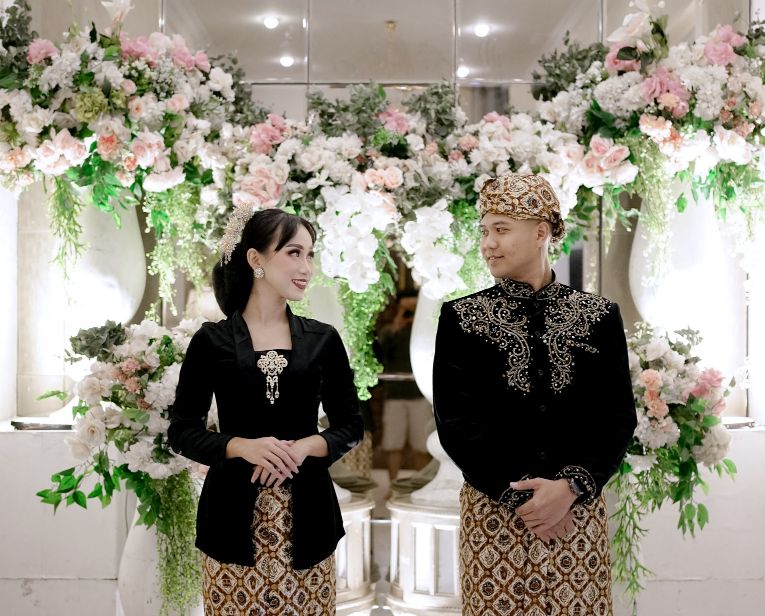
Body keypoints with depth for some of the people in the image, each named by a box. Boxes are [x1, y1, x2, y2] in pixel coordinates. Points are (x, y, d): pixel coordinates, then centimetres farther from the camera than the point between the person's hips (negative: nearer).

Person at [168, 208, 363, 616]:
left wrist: (302, 447, -11)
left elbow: (350, 426, 8)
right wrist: (244, 446, -17)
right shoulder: (212, 340, -1)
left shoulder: (323, 339, 5)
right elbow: (181, 431, 0)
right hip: (234, 515, -2)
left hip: (305, 514, 2)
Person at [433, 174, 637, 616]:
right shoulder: (461, 317, 0)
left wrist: (571, 488, -14)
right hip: (494, 513, -1)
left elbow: (619, 418, 0)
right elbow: (455, 420, -5)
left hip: (579, 512, 1)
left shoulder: (599, 316, 2)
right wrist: (521, 494, -12)